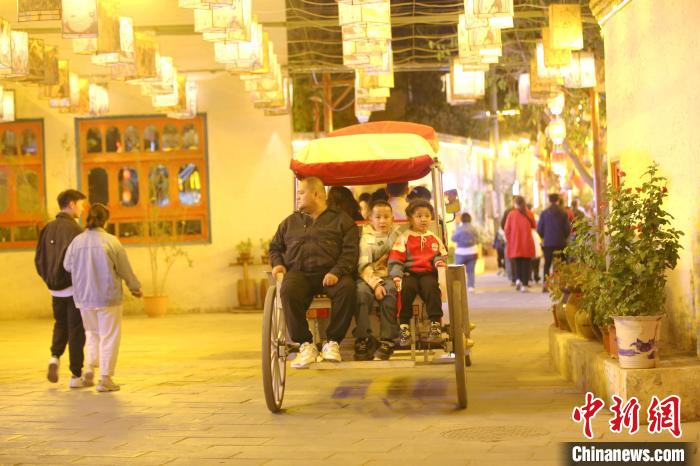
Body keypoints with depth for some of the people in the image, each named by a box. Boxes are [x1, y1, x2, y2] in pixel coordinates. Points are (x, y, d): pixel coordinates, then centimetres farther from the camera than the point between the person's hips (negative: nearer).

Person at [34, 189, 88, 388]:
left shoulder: (48, 228, 6)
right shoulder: (73, 229, -15)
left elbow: (39, 259, 9)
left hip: (55, 289, 6)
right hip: (74, 288, -6)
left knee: (61, 325, 23)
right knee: (76, 330, 3)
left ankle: (55, 356, 0)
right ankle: (76, 375, 7)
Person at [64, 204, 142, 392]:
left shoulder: (76, 241, -4)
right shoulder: (111, 241, -13)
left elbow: (67, 266, 8)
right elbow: (125, 270, -5)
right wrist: (135, 288, 12)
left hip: (84, 298, 4)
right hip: (108, 298, -4)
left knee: (92, 333, 24)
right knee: (109, 336, 6)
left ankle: (90, 367, 13)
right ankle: (105, 378, 6)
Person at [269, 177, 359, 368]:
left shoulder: (341, 220, 13)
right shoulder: (290, 222, 26)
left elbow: (350, 251, 2)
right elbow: (275, 247, 32)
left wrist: (336, 272, -15)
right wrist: (277, 263, 8)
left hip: (330, 273, -2)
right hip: (298, 272, 2)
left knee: (347, 288, -36)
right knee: (288, 291, -34)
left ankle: (333, 342, -21)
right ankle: (306, 345, -24)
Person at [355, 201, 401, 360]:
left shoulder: (397, 235, 16)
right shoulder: (366, 237, 11)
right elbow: (363, 265, -2)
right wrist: (376, 283, -18)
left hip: (390, 277, 0)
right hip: (370, 277, 0)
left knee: (390, 290, -35)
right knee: (361, 291, -33)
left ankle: (387, 340, -32)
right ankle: (364, 339, -29)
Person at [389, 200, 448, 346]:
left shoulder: (434, 238, 19)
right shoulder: (404, 238, 7)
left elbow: (441, 255, 23)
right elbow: (396, 259, -1)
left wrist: (439, 261, -2)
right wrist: (397, 276, -16)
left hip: (428, 273, 2)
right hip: (409, 273, -2)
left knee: (432, 287, -32)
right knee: (406, 288, -34)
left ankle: (435, 323, -28)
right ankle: (404, 324, -25)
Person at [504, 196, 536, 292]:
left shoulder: (511, 214, -6)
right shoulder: (529, 214, -2)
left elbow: (507, 230, -3)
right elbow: (534, 225, 14)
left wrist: (508, 240, 11)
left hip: (514, 244, 0)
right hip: (527, 244, 0)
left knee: (517, 263, 14)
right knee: (526, 264, 5)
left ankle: (518, 279, -7)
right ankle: (525, 285, 0)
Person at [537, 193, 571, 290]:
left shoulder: (544, 213, -3)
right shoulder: (563, 213, -3)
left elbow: (539, 229, -1)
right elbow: (568, 229, -2)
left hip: (547, 242, 0)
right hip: (560, 243, 0)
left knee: (547, 264, 5)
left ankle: (545, 284, -6)